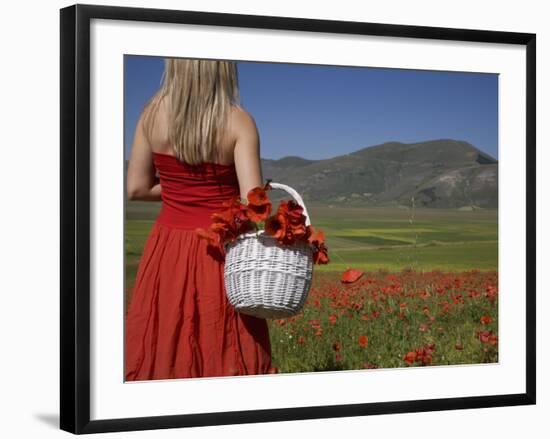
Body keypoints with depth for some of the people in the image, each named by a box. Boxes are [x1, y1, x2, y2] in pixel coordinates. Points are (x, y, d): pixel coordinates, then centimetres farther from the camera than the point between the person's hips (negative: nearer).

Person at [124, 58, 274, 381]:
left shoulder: (153, 113, -3)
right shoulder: (239, 122, -12)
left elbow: (136, 188, 3)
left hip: (168, 251, 3)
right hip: (222, 251, -3)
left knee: (162, 351, 10)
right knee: (228, 355, 5)